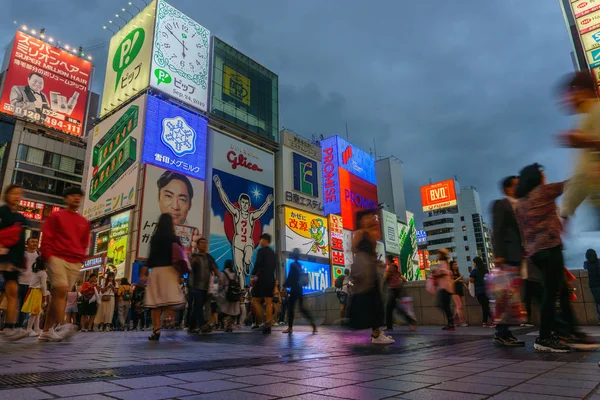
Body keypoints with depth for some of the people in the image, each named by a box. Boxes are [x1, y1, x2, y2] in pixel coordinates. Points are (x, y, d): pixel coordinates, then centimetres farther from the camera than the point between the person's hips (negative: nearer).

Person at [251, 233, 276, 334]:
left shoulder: (261, 250, -8)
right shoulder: (273, 253, 16)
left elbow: (257, 264, -16)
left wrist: (253, 276, -6)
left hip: (262, 279, -7)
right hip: (271, 279, 7)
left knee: (255, 300, 4)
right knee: (269, 302, 6)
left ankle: (261, 320, -4)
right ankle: (268, 325, 5)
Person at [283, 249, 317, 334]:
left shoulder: (292, 264, -10)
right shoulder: (299, 265, 13)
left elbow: (290, 277, -11)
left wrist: (285, 286, 0)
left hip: (294, 289, -7)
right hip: (299, 289, 7)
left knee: (291, 308, 1)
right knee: (302, 307, 7)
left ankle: (290, 327, 5)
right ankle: (312, 322, -5)